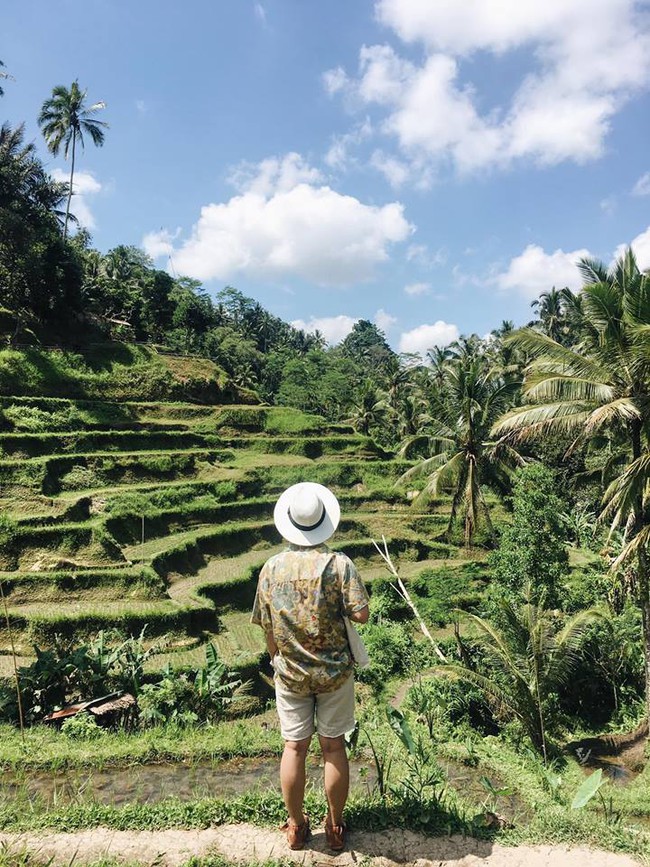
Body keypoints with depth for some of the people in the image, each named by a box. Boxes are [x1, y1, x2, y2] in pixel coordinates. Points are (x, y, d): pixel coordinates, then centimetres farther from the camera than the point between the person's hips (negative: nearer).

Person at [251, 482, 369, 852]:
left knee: (294, 747, 13)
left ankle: (297, 826, 28)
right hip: (334, 672, -2)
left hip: (290, 673, 2)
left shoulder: (272, 568, -6)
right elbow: (361, 614, -18)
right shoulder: (339, 564, -16)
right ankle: (335, 827, 27)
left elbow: (268, 627, 2)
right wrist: (340, 602, 1)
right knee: (333, 746, 12)